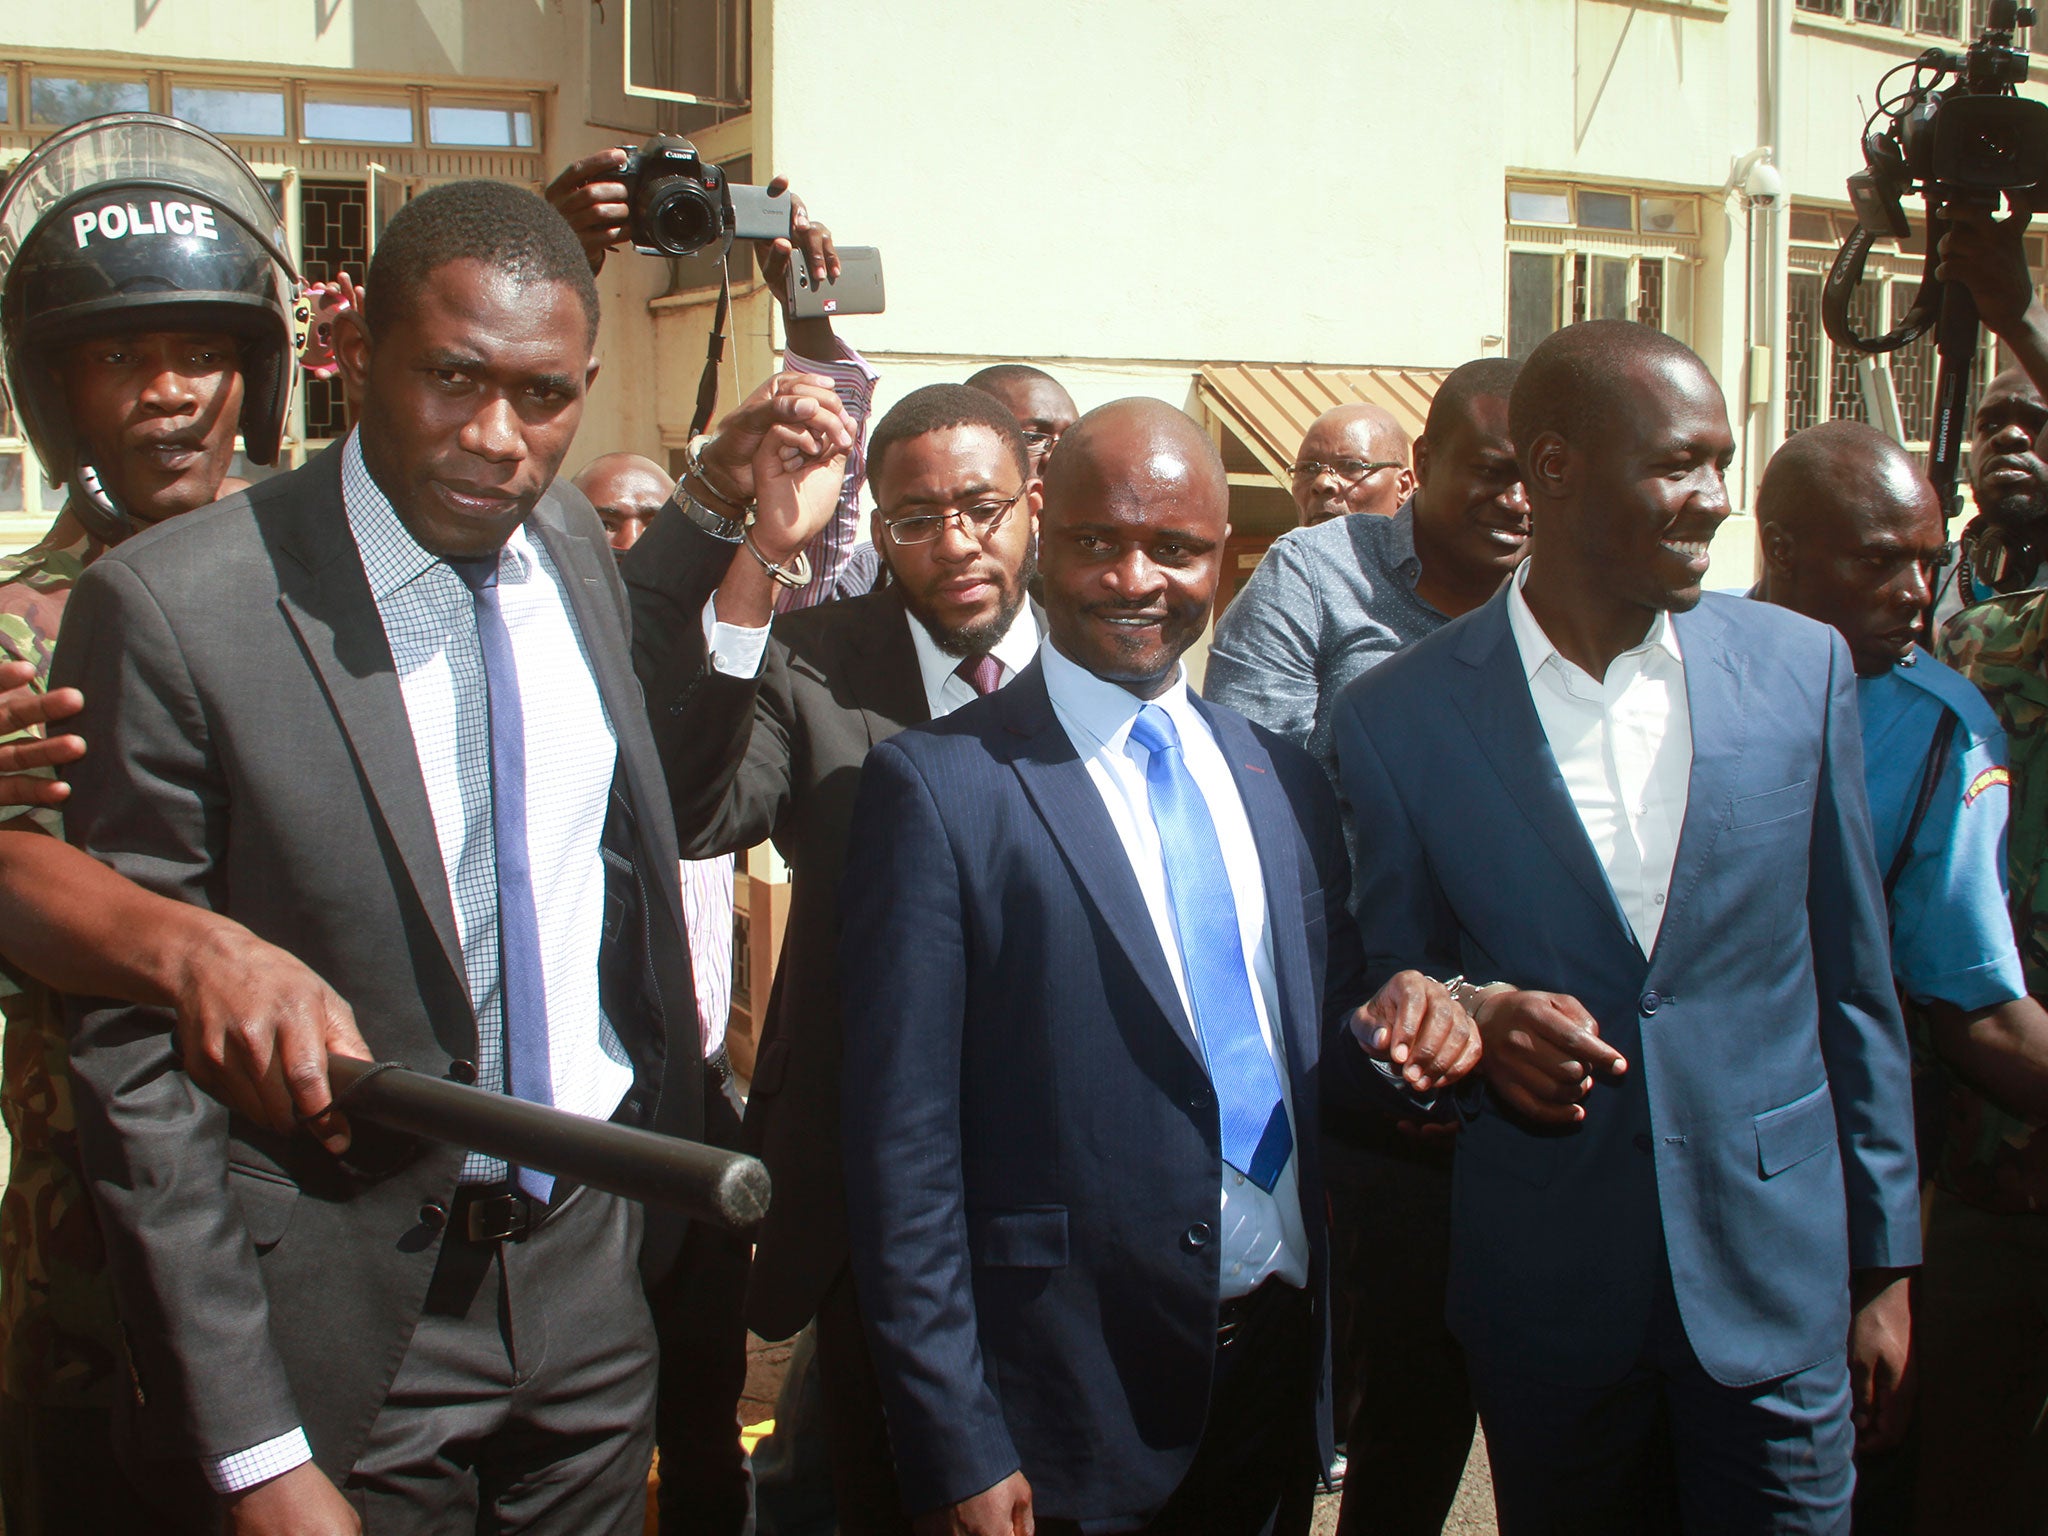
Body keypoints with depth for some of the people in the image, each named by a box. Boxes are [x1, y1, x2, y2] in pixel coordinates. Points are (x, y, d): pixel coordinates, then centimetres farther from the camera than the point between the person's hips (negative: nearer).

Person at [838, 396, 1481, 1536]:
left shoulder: (1283, 781, 7)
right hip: (1068, 1414, -5)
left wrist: (1390, 1038, -8)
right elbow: (904, 1147, -12)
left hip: (1281, 1368, 5)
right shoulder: (939, 787, -10)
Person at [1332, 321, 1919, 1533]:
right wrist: (1472, 1014, -19)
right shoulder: (1398, 714, -6)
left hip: (1776, 1265, 1)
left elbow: (1851, 978, 5)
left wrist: (1885, 1259, 7)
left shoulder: (1801, 667, -1)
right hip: (1543, 1285, -1)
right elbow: (1389, 976, 4)